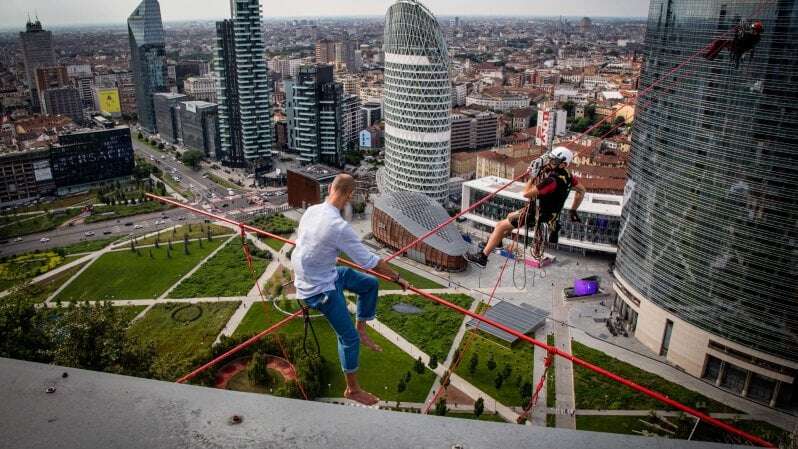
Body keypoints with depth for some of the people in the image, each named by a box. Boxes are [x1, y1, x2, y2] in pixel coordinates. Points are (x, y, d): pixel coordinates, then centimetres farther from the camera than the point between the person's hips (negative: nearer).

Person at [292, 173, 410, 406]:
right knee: (349, 337, 3)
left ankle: (361, 330, 28)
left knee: (370, 284, 15)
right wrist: (398, 278, -9)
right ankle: (352, 390, 19)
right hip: (319, 289, -9)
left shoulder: (311, 210, -5)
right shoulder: (339, 226, -30)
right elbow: (370, 261, -23)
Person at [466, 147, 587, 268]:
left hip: (536, 214, -9)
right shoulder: (567, 175, -3)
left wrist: (533, 175, -21)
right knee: (510, 216, 29)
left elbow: (526, 193, -31)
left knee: (501, 226, -2)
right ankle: (495, 242, 45)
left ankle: (482, 256, 3)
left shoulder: (553, 180, -33)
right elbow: (581, 190, 13)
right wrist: (573, 211, 21)